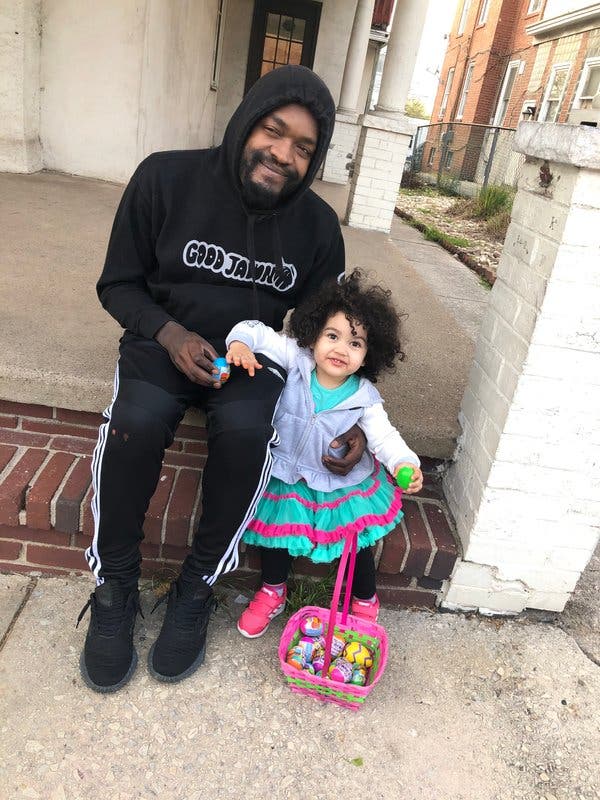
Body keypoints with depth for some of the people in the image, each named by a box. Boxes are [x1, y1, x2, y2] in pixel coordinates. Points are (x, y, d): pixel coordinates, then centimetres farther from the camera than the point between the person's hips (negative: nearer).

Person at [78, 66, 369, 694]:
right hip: (165, 341, 0)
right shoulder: (167, 178, -8)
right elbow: (119, 283, 0)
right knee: (135, 422, -32)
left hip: (255, 356, 1)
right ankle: (114, 588, -6)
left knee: (246, 433, -32)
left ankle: (196, 590, -8)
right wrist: (171, 335, -20)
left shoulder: (317, 226, -4)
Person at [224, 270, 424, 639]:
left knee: (358, 540, 3)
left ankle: (365, 600, 34)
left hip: (341, 481, 0)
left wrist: (405, 463, -34)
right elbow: (260, 333, -15)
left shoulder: (364, 398, -16)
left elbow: (384, 435, -16)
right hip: (286, 473, 1)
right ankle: (273, 592, 33)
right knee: (276, 522, 4)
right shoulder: (296, 360, -18)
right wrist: (241, 341, -37)